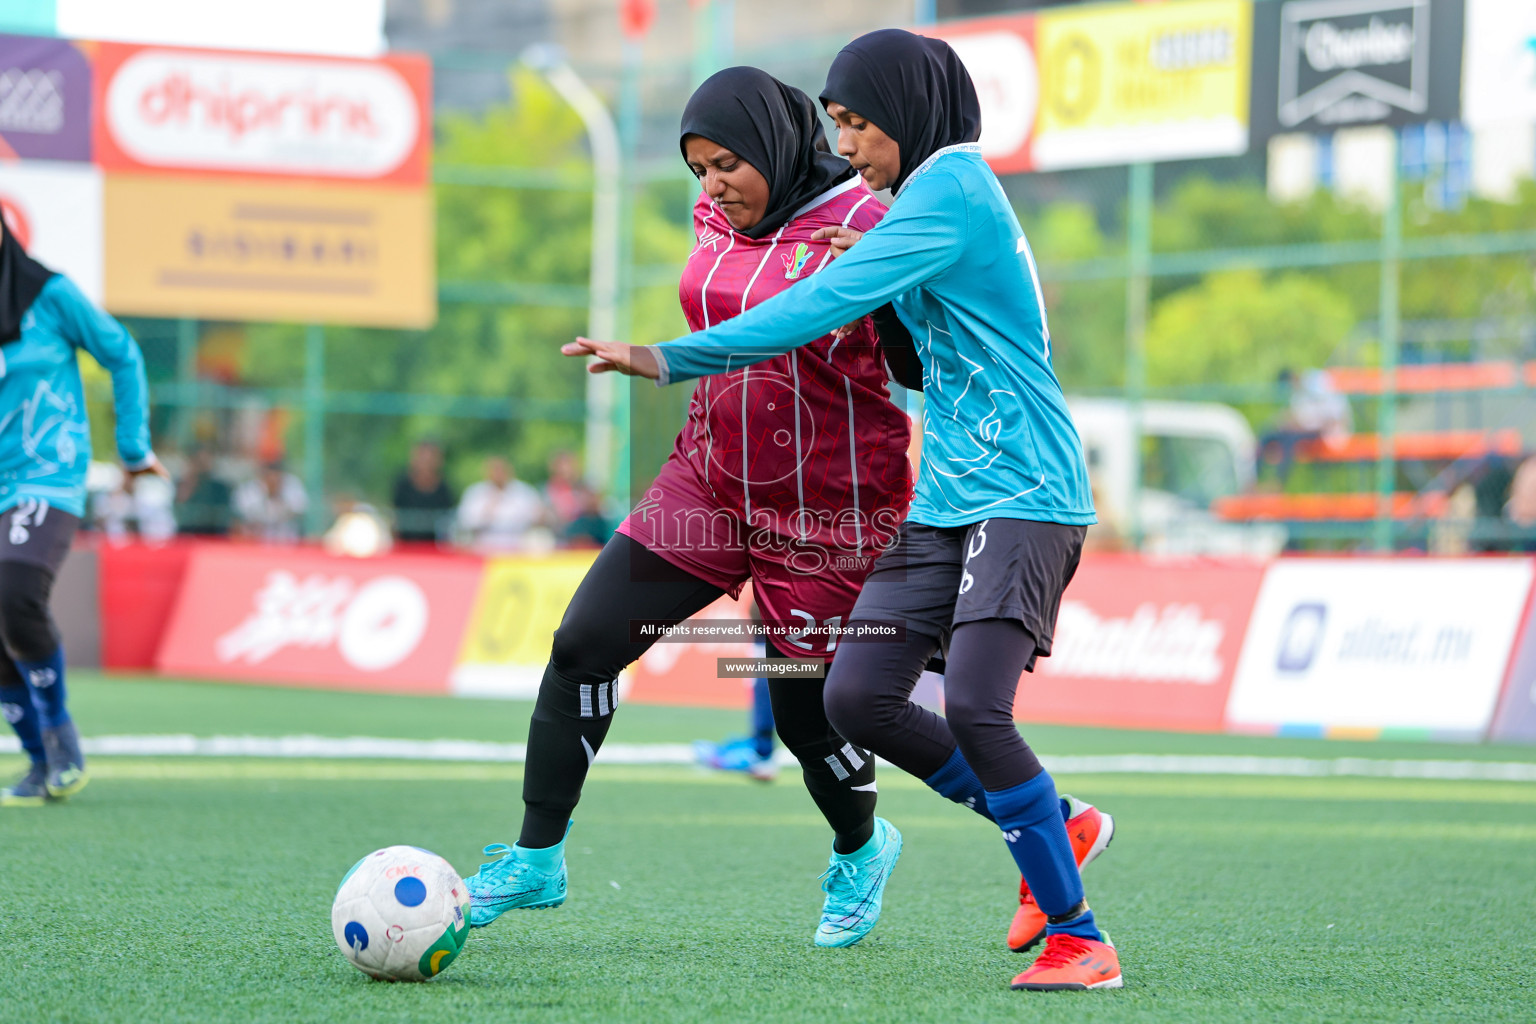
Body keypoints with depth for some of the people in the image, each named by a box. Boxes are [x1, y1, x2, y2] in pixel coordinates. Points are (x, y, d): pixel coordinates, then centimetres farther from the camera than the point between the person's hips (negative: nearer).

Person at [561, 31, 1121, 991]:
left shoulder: (950, 189, -13)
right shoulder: (952, 191, 17)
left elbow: (819, 309, -21)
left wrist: (666, 359, -20)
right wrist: (881, 268, 18)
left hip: (1024, 496, -10)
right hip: (946, 504, 10)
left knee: (973, 706, -22)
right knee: (858, 696, -1)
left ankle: (1079, 939, -11)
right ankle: (1054, 827, 15)